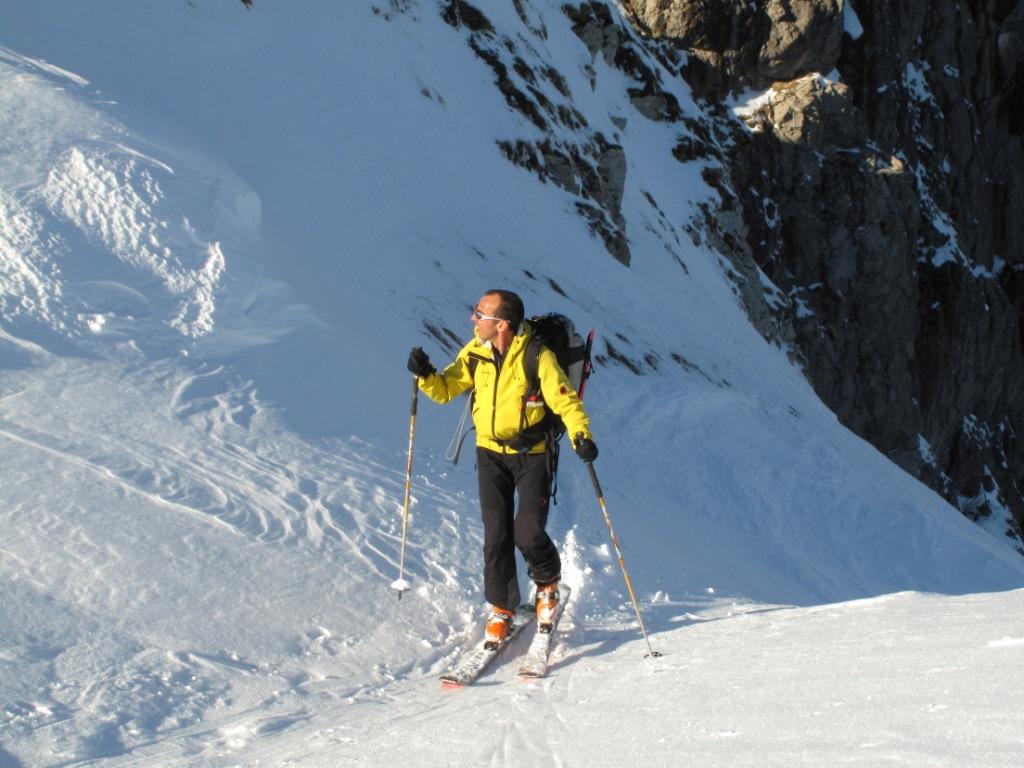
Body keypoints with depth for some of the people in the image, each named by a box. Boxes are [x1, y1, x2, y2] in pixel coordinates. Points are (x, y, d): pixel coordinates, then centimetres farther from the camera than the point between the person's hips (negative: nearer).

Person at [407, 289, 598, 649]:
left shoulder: (538, 357, -17)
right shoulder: (475, 353, -3)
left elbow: (566, 400, -17)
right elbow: (446, 389, 7)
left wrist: (581, 436, -33)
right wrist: (425, 376, -14)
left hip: (532, 453, -4)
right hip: (491, 453, 4)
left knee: (528, 532, -11)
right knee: (496, 535, -1)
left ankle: (548, 585, 19)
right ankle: (501, 608, 13)